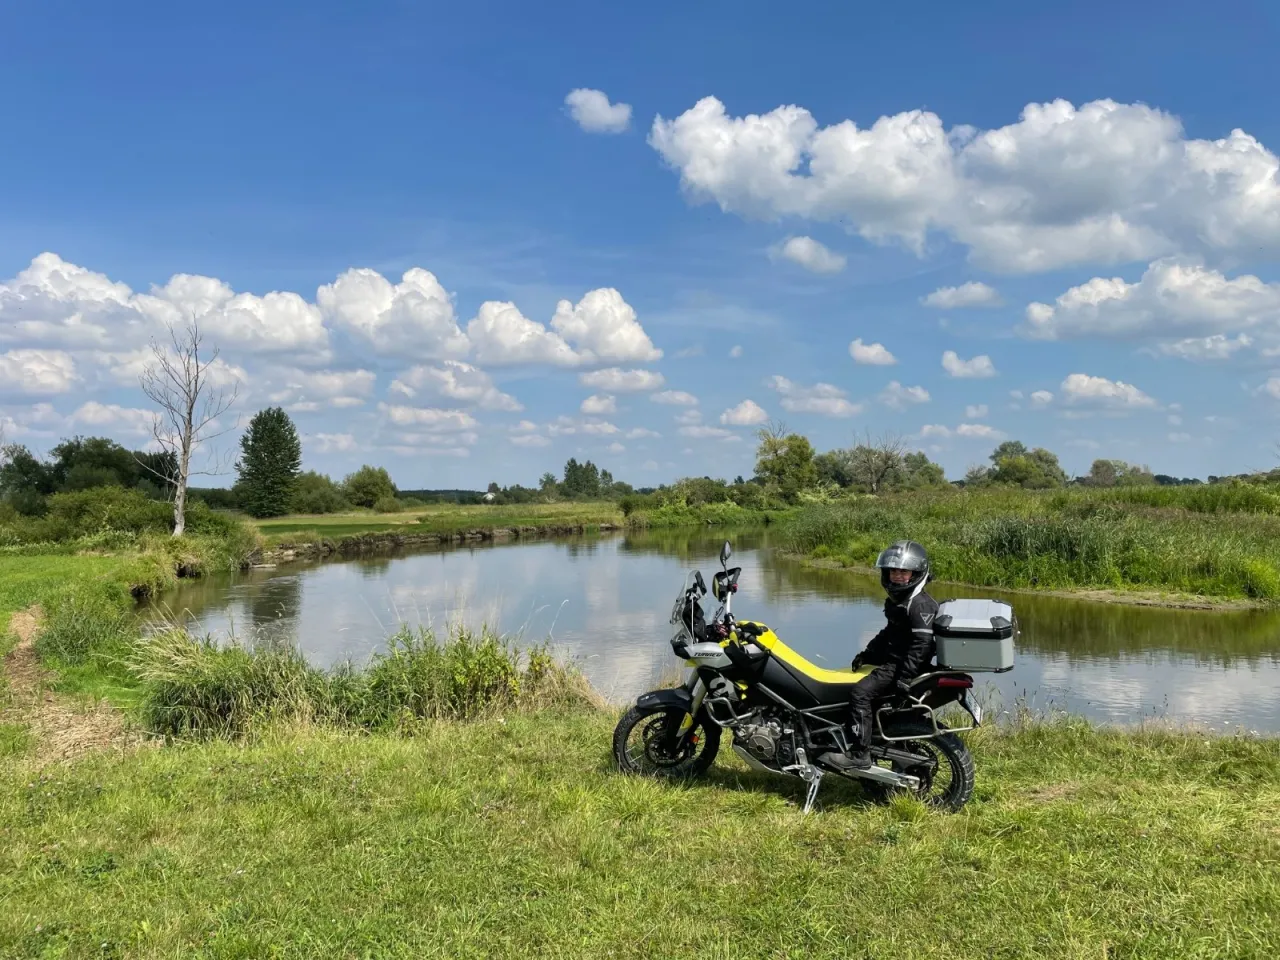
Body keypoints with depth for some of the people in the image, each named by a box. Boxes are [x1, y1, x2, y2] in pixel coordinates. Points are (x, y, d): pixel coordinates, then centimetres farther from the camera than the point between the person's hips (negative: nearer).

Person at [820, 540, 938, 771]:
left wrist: (904, 676, -28)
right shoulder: (896, 601, 16)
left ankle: (859, 754, -25)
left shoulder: (920, 605, -17)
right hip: (889, 660, 11)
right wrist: (867, 653, 16)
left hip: (903, 665, -11)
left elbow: (922, 644, -24)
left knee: (861, 691, -27)